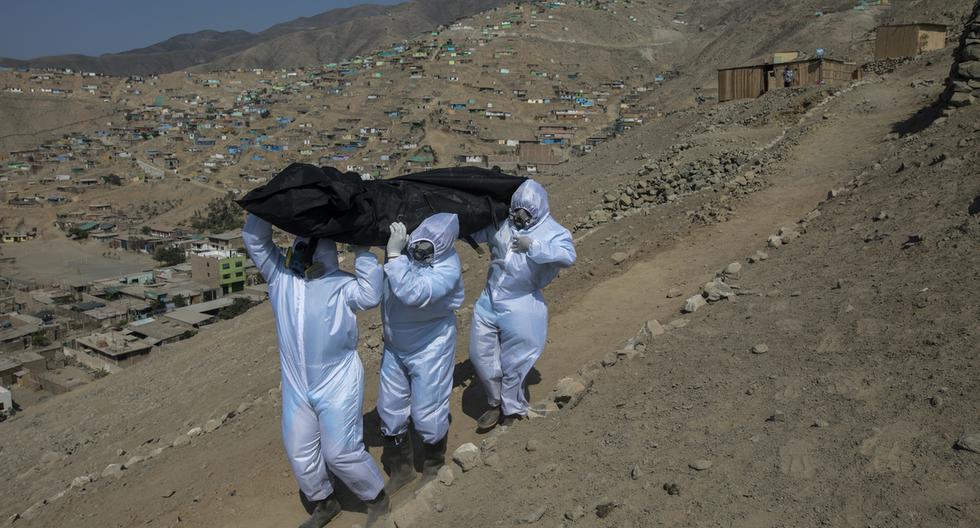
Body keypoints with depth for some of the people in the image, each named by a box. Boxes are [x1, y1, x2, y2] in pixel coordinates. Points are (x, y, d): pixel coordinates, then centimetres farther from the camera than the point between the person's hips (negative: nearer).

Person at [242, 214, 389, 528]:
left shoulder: (341, 284, -10)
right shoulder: (280, 275, 2)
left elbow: (370, 296, -27)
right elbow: (254, 239, -1)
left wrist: (362, 250, -23)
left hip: (338, 384, -5)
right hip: (296, 386, 5)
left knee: (340, 451, -2)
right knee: (299, 452, 14)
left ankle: (376, 497, 23)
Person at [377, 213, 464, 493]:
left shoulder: (448, 267, -27)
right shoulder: (403, 245, -13)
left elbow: (413, 294, -42)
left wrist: (394, 255, -39)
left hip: (430, 349, -5)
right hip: (394, 347, 5)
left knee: (428, 415, 5)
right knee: (390, 411, 15)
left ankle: (433, 469, 35)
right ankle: (400, 469, 38)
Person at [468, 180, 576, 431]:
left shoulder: (554, 232, -10)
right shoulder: (502, 223, 3)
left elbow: (568, 256, -28)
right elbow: (475, 233, 15)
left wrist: (532, 246, -28)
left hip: (519, 308, -5)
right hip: (488, 302, 5)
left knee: (512, 362, 8)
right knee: (481, 354, 11)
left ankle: (512, 408, 34)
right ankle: (497, 403, 34)